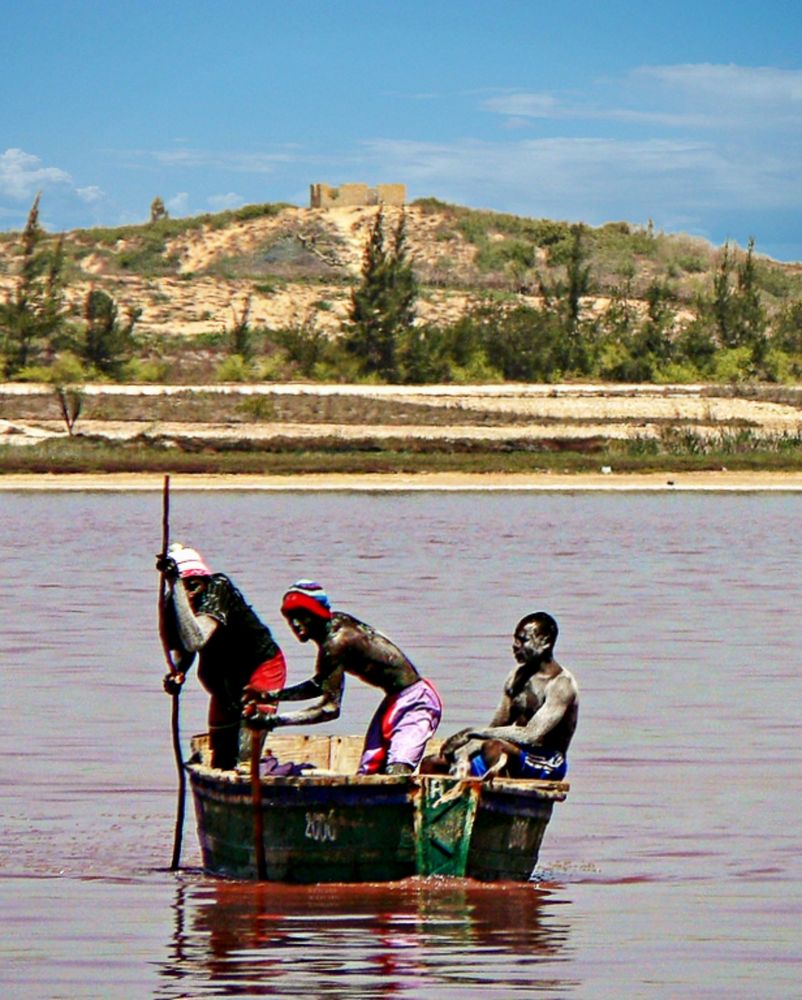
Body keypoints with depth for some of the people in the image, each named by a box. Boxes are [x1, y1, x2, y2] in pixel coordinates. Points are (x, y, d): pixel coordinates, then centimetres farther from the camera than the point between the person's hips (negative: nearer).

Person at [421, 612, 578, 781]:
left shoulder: (561, 684, -14)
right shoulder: (517, 676, 11)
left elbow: (531, 735, -25)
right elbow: (496, 727, 10)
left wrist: (474, 733, -22)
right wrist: (465, 753, -9)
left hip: (547, 763, -8)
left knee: (494, 748, -39)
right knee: (430, 765, -2)